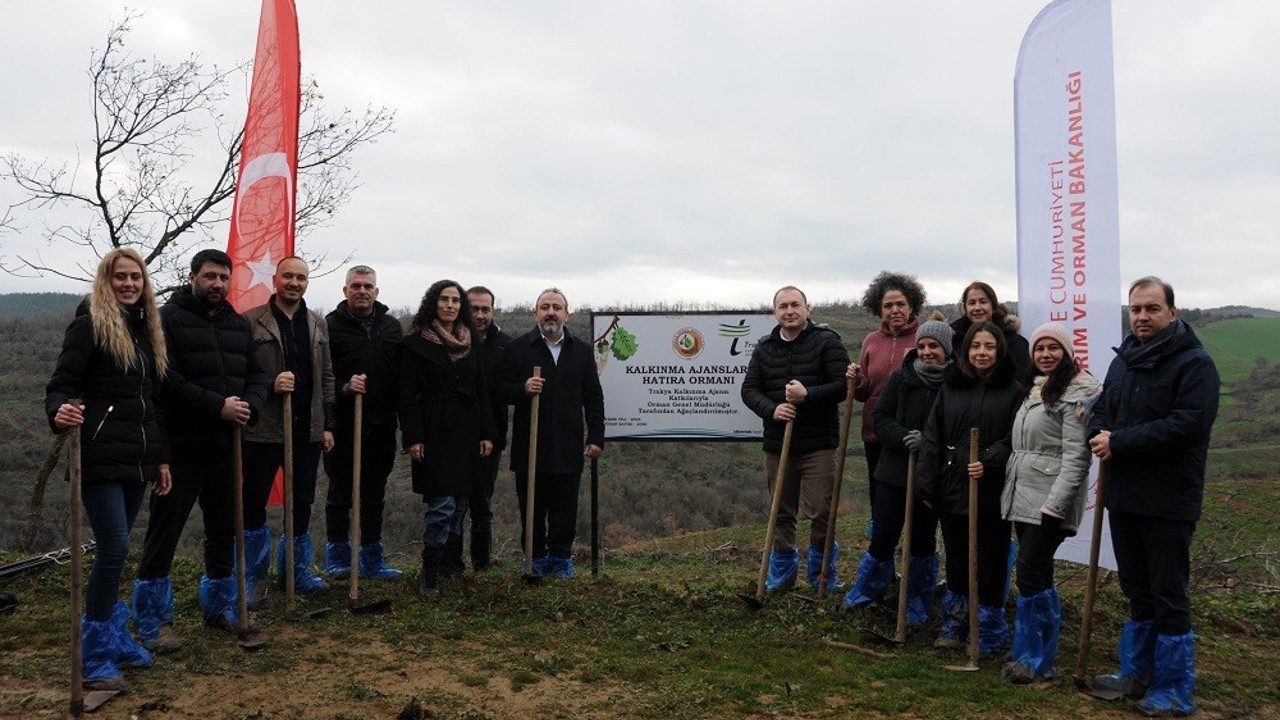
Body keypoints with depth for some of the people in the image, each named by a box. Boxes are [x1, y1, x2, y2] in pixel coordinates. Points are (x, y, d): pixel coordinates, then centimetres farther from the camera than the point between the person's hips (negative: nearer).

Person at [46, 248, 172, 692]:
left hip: (136, 459, 7)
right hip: (101, 455, -7)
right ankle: (96, 655, 1)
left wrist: (161, 457, 18)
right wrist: (60, 412, -33)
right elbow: (61, 385, -9)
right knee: (114, 548, -10)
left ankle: (114, 636, 25)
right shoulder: (90, 324, -6)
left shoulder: (147, 330, 15)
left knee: (114, 550, 14)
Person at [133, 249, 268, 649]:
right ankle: (153, 621, 11)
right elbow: (166, 379, -19)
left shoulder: (239, 326, 13)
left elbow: (256, 375, 12)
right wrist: (217, 406, -22)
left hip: (225, 447, 7)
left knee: (224, 530, 16)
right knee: (164, 533, 0)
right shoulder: (168, 319, -8)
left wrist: (249, 406, -9)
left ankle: (219, 606, 31)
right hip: (180, 447, -7)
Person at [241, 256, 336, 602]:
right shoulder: (252, 321, -4)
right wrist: (270, 385, -21)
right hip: (264, 429, -4)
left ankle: (297, 570, 27)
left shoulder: (317, 324, 11)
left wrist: (327, 425, 8)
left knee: (302, 503, 12)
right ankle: (255, 577, 19)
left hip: (307, 430, 4)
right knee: (254, 505, 4)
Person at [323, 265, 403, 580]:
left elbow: (401, 374, 10)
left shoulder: (391, 326, 9)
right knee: (340, 492, 8)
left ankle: (371, 558, 22)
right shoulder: (331, 325, -4)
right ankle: (337, 555, 22)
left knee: (374, 494, 12)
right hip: (343, 424, -4)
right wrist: (343, 388, -23)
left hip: (381, 426, 4)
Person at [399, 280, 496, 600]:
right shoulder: (416, 343, -1)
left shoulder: (471, 343, 13)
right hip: (435, 432, -5)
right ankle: (430, 577, -1)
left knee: (459, 503, 9)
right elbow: (407, 394, -5)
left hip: (467, 432, 5)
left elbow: (482, 391, 13)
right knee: (442, 504, -10)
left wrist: (487, 433, 6)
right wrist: (413, 438, -12)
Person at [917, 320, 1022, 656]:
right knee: (956, 559, 15)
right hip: (951, 489, 3)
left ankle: (988, 633, 22)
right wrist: (928, 486, 1)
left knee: (990, 563, 6)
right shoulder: (950, 387, 8)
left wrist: (988, 462, -24)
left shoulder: (1012, 391, -2)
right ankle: (954, 625, 31)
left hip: (991, 492, -3)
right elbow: (932, 437, 5)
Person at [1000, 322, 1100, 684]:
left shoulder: (1078, 391, -10)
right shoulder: (1033, 389, 16)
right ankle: (1041, 655, 21)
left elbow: (1076, 455, -17)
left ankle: (1035, 660, 5)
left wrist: (1054, 505, -22)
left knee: (1030, 576, -8)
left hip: (1049, 499, -8)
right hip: (1022, 496, 8)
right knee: (1039, 576, 12)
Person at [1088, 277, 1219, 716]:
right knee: (1137, 593, 18)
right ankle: (1137, 674, 31)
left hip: (1168, 502, -7)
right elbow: (1101, 410, 17)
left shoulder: (1194, 363, -11)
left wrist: (1119, 443, -20)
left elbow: (1187, 425, -22)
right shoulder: (1122, 360, 13)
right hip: (1123, 497, 7)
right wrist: (1099, 435, -7)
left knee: (1169, 597, 1)